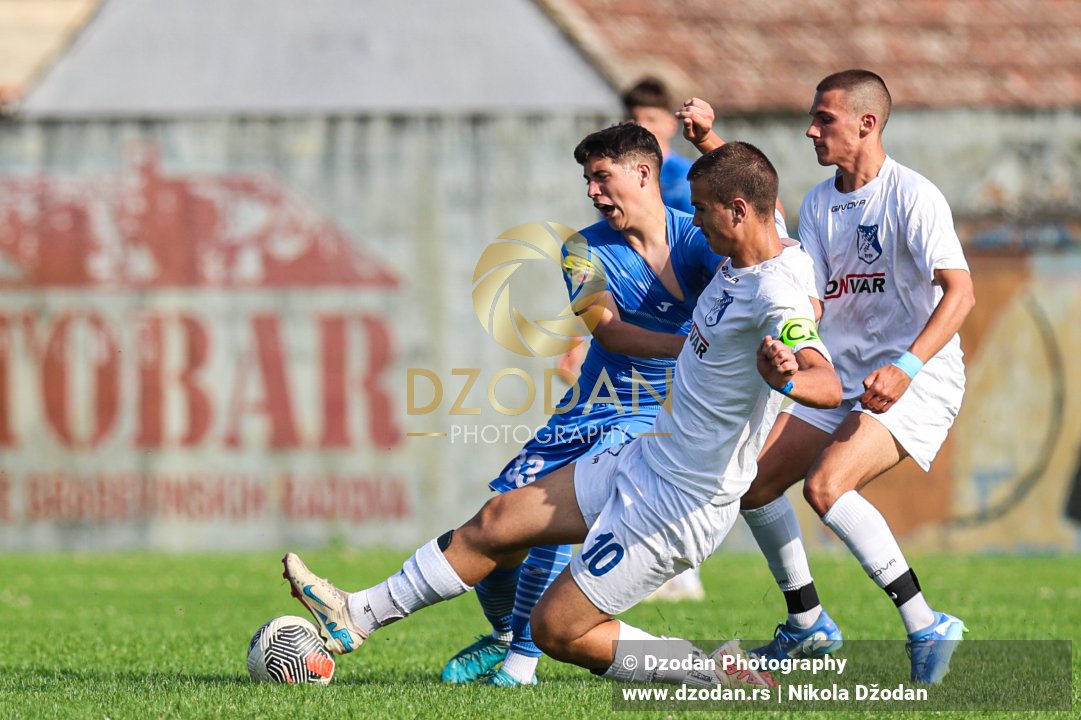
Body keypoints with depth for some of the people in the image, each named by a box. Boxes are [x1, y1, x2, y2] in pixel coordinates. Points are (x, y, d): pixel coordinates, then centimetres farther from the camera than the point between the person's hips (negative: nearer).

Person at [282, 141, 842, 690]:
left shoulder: (774, 294, -27)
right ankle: (357, 617, 27)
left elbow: (830, 384, -44)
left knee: (556, 630, -2)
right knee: (498, 520, 15)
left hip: (678, 505, -10)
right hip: (643, 460, 10)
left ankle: (716, 673, 5)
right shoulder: (742, 255, 1)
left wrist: (786, 379, -63)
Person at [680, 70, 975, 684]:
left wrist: (906, 366, -37)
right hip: (843, 376, 9)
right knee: (754, 481, 7)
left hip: (918, 380, -9)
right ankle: (808, 626, 24)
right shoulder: (819, 202, 9)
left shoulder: (912, 196, -16)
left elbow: (960, 292, -25)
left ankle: (927, 627, -21)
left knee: (826, 486, -27)